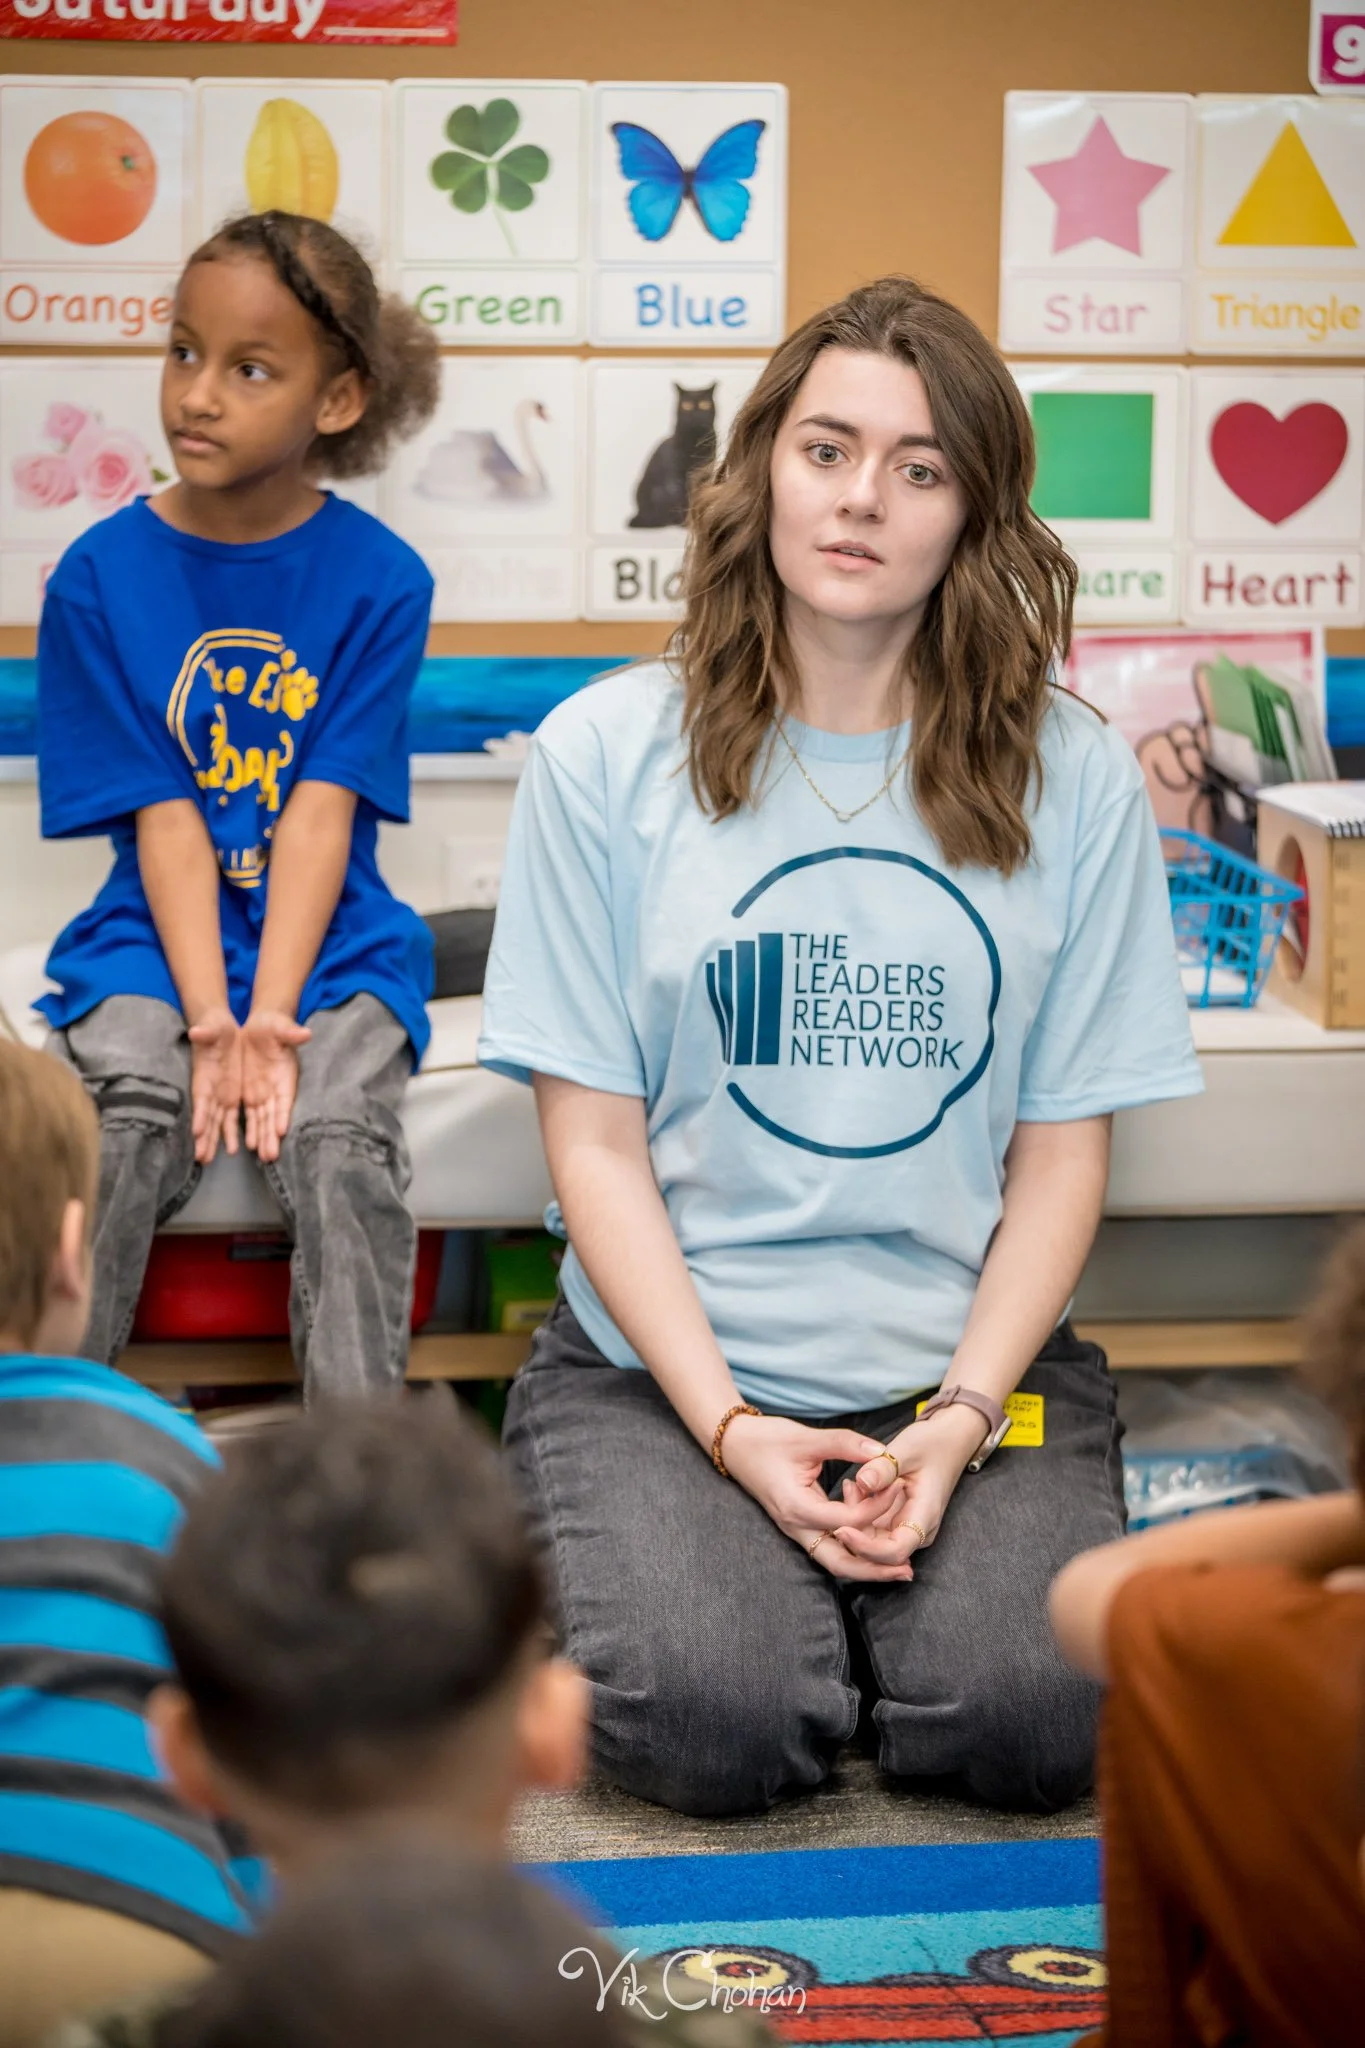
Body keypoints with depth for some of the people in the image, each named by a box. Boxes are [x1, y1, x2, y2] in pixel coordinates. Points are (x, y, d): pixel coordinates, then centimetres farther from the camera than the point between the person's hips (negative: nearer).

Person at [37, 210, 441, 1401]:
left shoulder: (380, 579, -2)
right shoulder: (101, 577, 0)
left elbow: (322, 811, -8)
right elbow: (164, 818, -5)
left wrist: (271, 1014, -19)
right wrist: (210, 1019, -17)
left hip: (331, 943, 0)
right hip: (157, 941, 1)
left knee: (339, 1135, -26)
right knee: (130, 1112, -27)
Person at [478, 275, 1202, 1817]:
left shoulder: (1071, 780, 3)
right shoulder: (607, 753, -1)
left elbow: (1063, 1149, 3)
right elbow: (596, 1142, -2)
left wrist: (961, 1416, -12)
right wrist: (732, 1430, -13)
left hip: (973, 1358, 1)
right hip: (664, 1359, -1)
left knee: (1028, 1720, -22)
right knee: (712, 1723, -24)